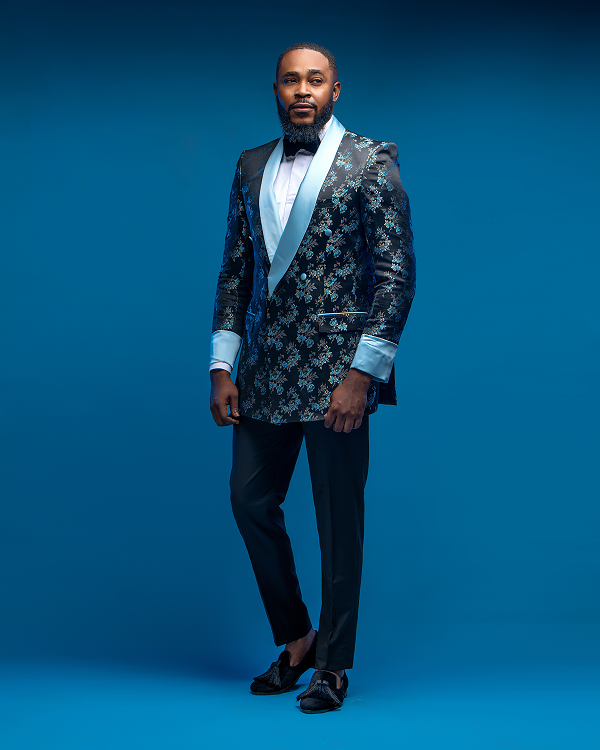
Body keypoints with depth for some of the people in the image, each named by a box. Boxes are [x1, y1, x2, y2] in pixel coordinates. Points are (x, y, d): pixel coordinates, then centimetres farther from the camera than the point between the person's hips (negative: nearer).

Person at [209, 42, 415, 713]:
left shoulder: (371, 162, -2)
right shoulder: (252, 167, 13)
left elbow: (397, 273, -7)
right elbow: (235, 270, 15)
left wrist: (363, 374, -14)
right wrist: (221, 367, 6)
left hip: (337, 371, -5)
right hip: (265, 369, 5)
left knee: (338, 519, 1)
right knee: (250, 501, 8)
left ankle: (333, 663, 16)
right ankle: (296, 639, 27)